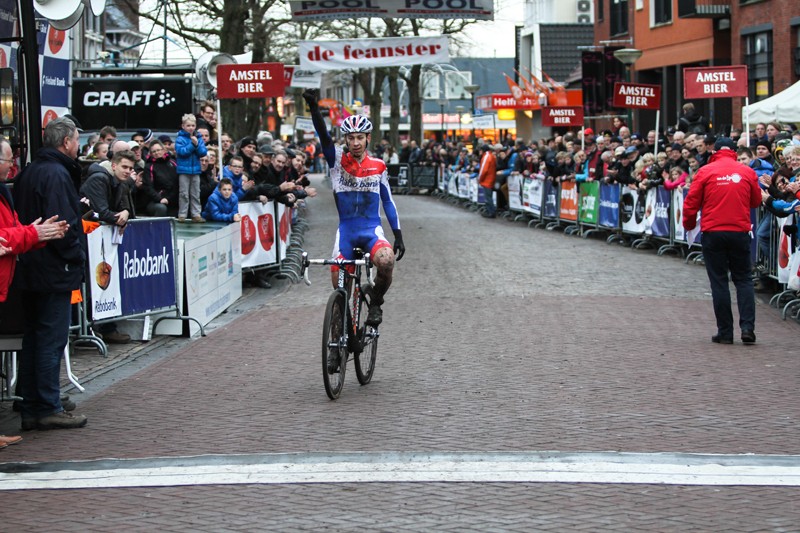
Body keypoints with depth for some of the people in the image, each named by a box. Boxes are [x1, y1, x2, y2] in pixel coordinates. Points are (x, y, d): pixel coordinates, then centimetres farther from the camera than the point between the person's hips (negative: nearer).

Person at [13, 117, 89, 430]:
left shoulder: (28, 173, 14)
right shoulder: (57, 174, -16)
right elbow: (62, 224, -22)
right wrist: (77, 256, -10)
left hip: (30, 271, 9)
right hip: (55, 272, -9)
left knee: (33, 338, 12)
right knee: (52, 339, -3)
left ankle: (30, 409, 16)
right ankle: (48, 409, 1)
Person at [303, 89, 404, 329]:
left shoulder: (378, 167, 4)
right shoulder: (337, 160, 0)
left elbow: (388, 201, 11)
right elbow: (323, 136, -17)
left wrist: (398, 235, 6)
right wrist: (313, 108, -35)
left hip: (372, 229, -1)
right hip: (346, 230, 1)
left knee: (386, 261, -30)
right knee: (338, 282, -7)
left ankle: (375, 302, -5)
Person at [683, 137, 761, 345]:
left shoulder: (706, 171, -3)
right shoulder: (747, 172, 2)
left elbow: (691, 203, -2)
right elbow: (756, 201, 14)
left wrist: (689, 225, 15)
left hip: (712, 233, -1)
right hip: (740, 232, 1)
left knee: (719, 281, 5)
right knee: (743, 279, 10)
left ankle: (725, 332, 5)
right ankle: (747, 327, -3)